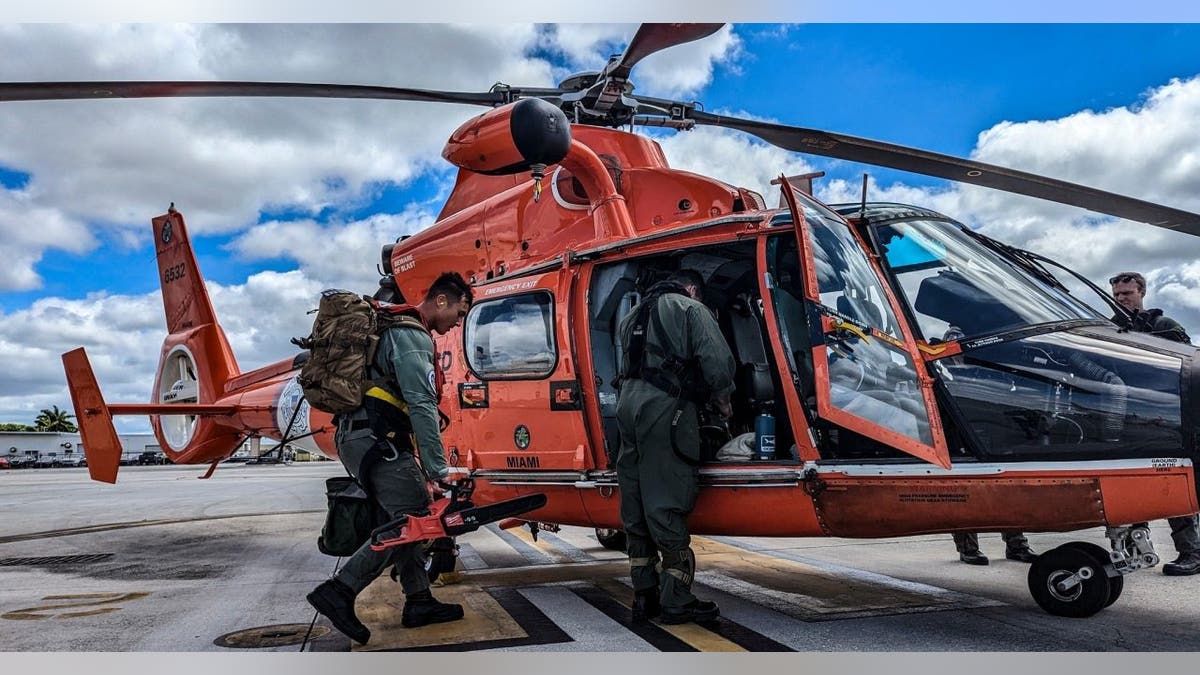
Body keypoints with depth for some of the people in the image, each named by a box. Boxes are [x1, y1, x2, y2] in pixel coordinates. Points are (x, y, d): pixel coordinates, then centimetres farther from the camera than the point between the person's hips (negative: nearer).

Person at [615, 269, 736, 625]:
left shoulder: (636, 314, 27)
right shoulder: (691, 309, 5)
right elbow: (717, 359, -7)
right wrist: (722, 400, 8)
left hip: (628, 402, 7)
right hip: (665, 406, -7)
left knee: (636, 502, 10)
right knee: (667, 502, -7)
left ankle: (644, 596, 16)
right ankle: (677, 601, -3)